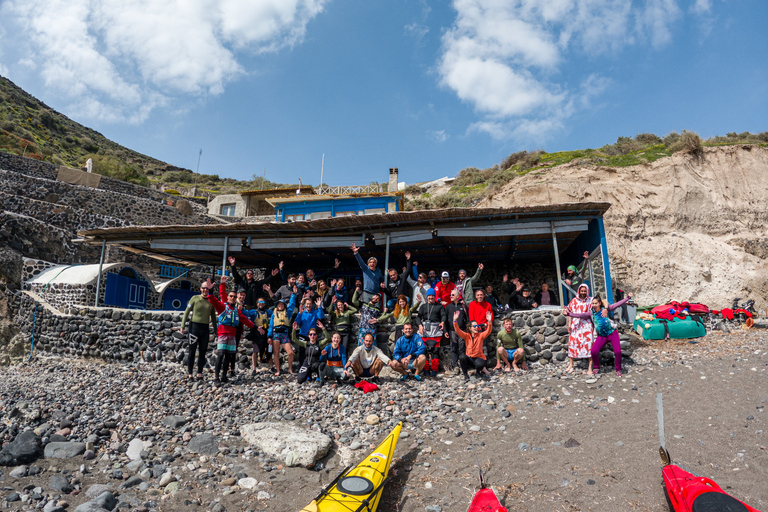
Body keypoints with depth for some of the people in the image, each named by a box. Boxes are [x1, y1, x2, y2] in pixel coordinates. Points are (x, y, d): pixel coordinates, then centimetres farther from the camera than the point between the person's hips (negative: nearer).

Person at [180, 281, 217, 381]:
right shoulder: (195, 298, 2)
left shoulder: (211, 301, 10)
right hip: (194, 326, -3)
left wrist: (215, 330, 15)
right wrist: (183, 325, -4)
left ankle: (200, 373, 10)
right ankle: (190, 374, 5)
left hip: (205, 328, 3)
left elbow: (213, 317, 17)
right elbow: (187, 312, 3)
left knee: (202, 352, 4)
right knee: (192, 351, 0)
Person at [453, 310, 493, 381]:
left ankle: (482, 369, 3)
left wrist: (489, 321, -35)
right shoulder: (466, 336, -1)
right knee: (462, 358, -31)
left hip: (479, 357, -2)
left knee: (479, 365, -37)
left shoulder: (481, 335, -3)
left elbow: (488, 331, -19)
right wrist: (455, 320, -27)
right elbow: (458, 330, -13)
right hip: (469, 358, 2)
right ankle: (466, 375, -10)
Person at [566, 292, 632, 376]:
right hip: (601, 336, 1)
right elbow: (581, 315, -8)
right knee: (593, 352, -14)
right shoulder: (590, 313, 1)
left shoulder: (605, 309, -2)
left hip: (612, 333, -1)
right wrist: (569, 314, -18)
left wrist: (627, 297, -3)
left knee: (618, 351, -12)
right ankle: (596, 368, 12)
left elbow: (618, 304, -1)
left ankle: (618, 370, 11)